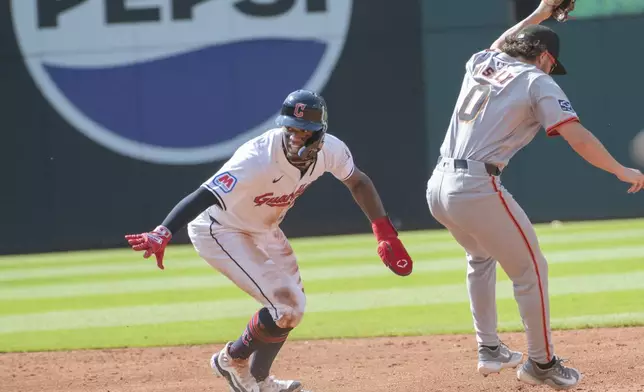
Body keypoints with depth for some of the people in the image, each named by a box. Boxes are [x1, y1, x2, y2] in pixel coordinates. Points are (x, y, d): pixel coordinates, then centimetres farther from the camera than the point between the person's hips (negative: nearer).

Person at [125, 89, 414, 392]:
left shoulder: (330, 150, -18)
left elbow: (357, 182, 3)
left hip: (263, 230, 8)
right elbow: (203, 196, -47)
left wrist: (385, 234, -3)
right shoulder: (258, 160, -39)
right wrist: (161, 235, -61)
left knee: (292, 306, 20)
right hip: (220, 231, -8)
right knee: (286, 307, -17)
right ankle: (234, 360, 11)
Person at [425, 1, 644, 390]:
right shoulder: (538, 82, 0)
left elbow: (497, 48, 46)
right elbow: (580, 139, -9)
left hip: (438, 186, 7)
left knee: (481, 256, 31)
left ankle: (489, 350, 33)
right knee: (531, 269, 6)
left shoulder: (481, 63, 18)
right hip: (478, 189, -7)